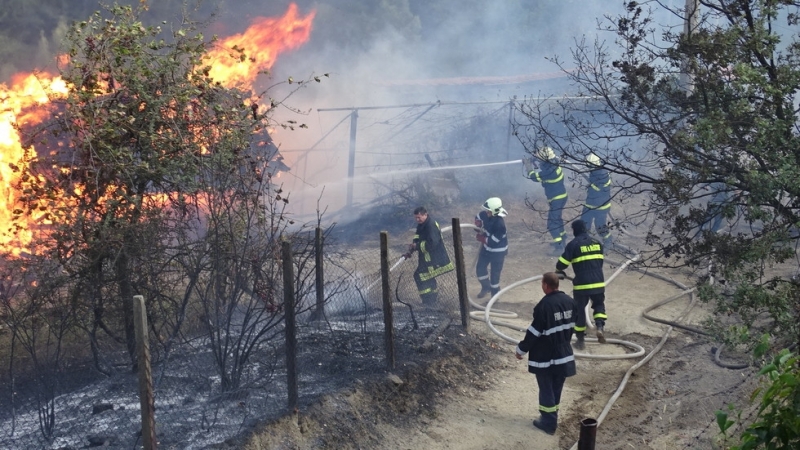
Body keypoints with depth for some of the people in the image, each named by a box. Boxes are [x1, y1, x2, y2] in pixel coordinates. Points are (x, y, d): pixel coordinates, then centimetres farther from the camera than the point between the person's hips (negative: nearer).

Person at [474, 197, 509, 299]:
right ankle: (486, 287, 42)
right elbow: (478, 217, 11)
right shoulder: (486, 214, -14)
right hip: (486, 247, 8)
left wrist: (480, 238, -17)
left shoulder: (500, 224, -35)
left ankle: (495, 294, 25)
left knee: (495, 273, 4)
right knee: (480, 268, 16)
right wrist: (479, 224, -11)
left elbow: (492, 241, -31)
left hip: (498, 251, -7)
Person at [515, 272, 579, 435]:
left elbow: (534, 332, -19)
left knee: (546, 389, 6)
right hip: (563, 354, 7)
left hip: (544, 356, -7)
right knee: (556, 388, 18)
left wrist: (521, 349, -5)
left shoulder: (544, 306, -24)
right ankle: (551, 418, 31)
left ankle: (548, 423, 14)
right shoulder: (570, 302, -2)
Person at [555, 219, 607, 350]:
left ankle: (580, 340, 14)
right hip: (599, 282, 4)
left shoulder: (573, 244, -5)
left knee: (580, 310, 9)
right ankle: (600, 327, -5)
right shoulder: (597, 242, 11)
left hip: (582, 283, -3)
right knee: (599, 304, 22)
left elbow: (563, 262, -3)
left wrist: (559, 271, 19)